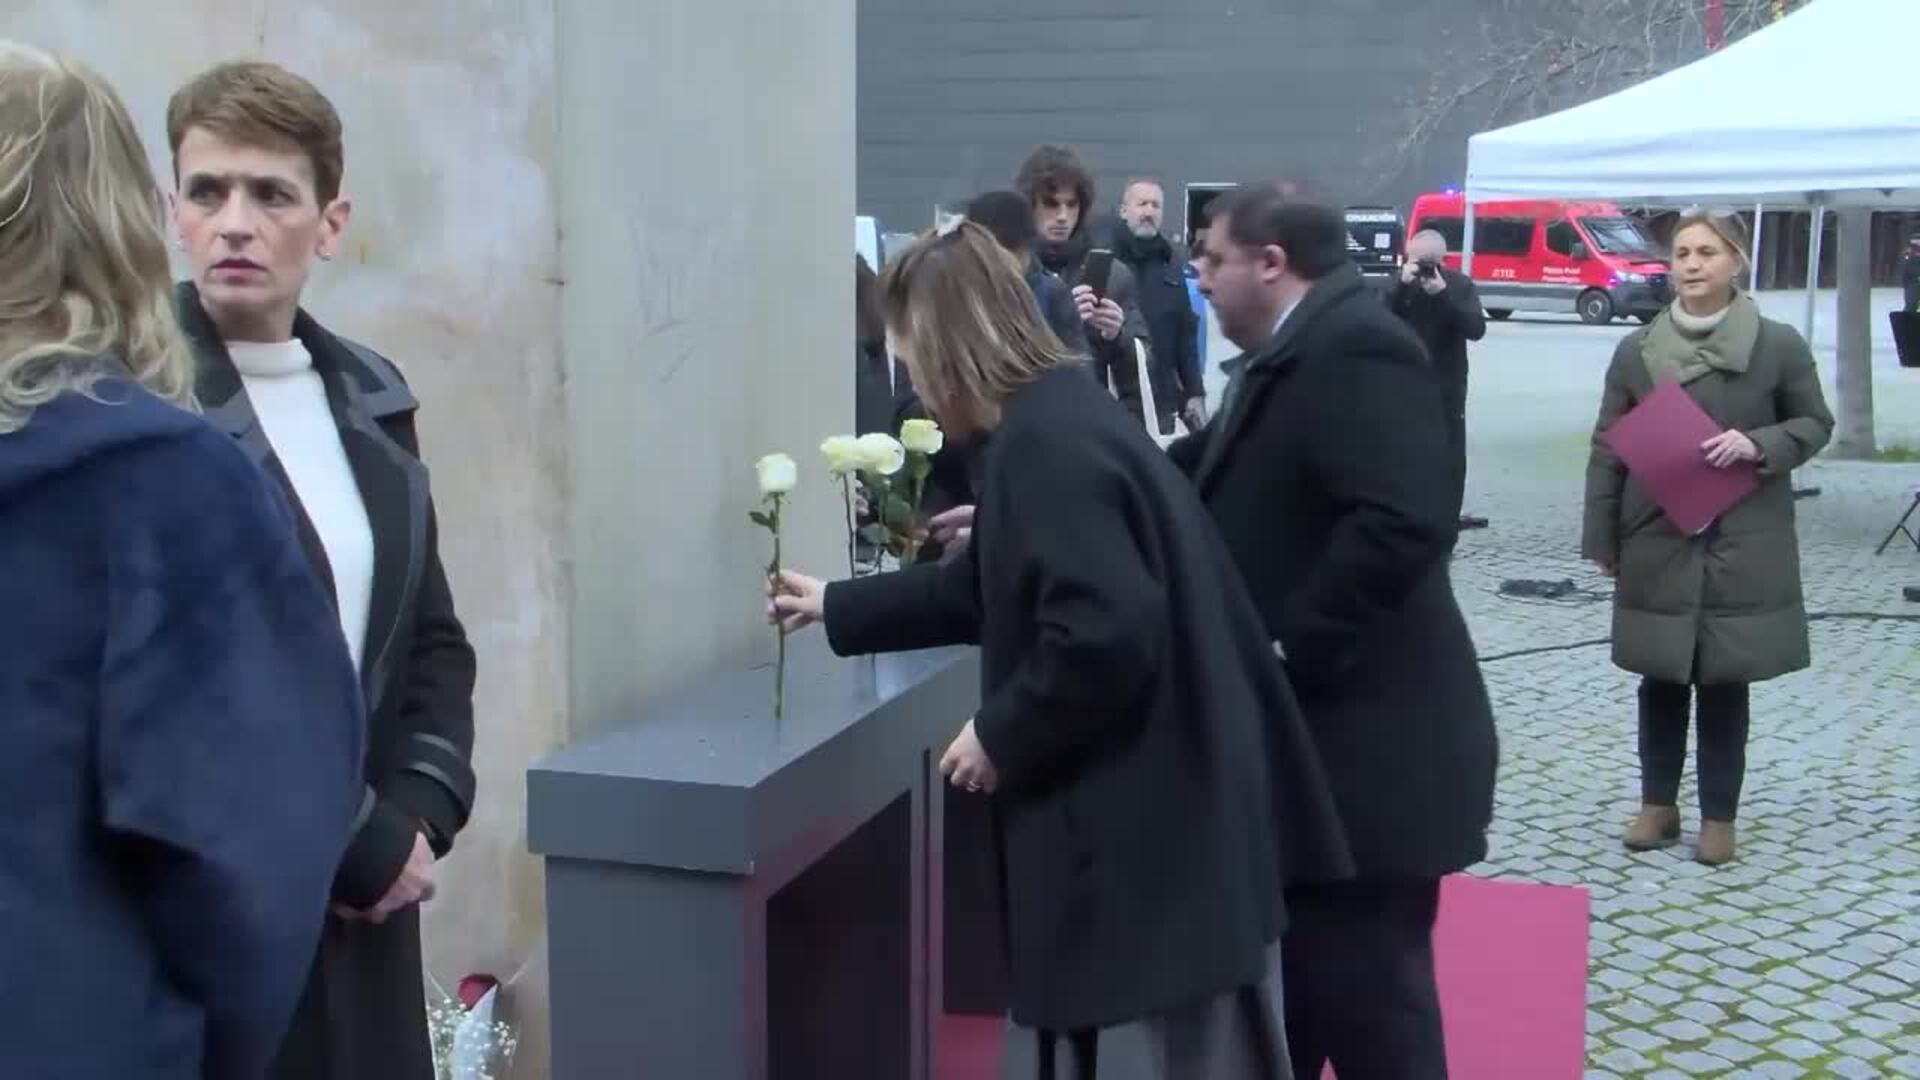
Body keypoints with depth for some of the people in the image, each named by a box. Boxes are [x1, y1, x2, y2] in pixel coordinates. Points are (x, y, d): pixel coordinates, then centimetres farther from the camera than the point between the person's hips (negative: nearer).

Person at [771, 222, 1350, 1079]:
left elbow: (1104, 638, -29)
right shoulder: (1054, 421, 11)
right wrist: (836, 607, 32)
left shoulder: (1048, 444, -21)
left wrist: (1000, 734, -14)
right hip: (1144, 806, 10)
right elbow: (982, 590, 24)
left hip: (1153, 824, -10)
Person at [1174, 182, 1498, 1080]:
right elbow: (1198, 477, 20)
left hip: (1365, 749, -10)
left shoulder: (1355, 347, -19)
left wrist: (1289, 651, -24)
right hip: (1313, 740, 10)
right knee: (1290, 990, 22)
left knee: (1369, 1008, 3)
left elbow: (1405, 522, -31)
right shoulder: (1289, 356, 14)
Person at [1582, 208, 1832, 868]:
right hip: (1656, 544, 2)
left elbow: (1816, 424, 6)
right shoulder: (1636, 350, 0)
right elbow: (1607, 449, 3)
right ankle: (1658, 804, 24)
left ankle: (1719, 816, 18)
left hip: (1742, 546, -2)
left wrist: (1757, 445, -15)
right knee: (1661, 680, 11)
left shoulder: (1779, 345, -5)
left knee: (1725, 682, 6)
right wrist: (1602, 539, 1)